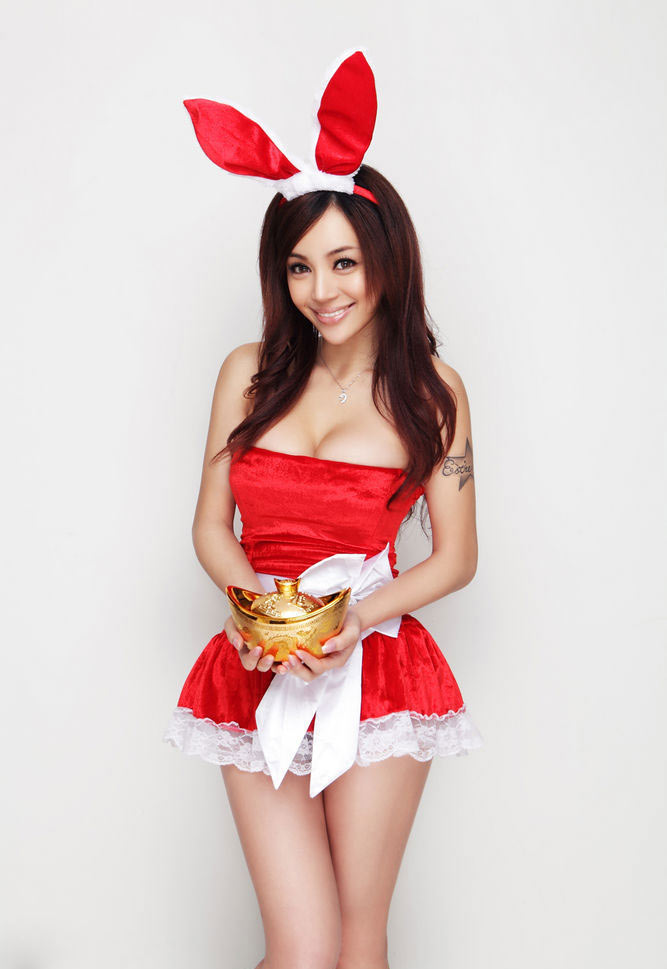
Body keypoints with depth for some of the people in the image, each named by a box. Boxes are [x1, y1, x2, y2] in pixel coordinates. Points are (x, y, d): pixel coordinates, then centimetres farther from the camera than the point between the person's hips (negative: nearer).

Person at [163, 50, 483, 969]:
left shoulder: (430, 390, 0)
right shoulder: (250, 373, 5)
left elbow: (456, 557, 2)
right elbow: (211, 527, 8)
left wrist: (355, 618, -14)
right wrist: (258, 604, -12)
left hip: (376, 670, -1)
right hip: (259, 674, 1)